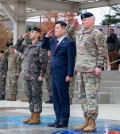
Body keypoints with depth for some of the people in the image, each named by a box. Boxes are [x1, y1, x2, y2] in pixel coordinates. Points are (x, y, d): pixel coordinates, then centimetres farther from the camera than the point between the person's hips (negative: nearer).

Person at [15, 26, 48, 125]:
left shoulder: (40, 46, -9)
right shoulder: (27, 47, 15)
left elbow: (43, 62, -13)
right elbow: (17, 47, 29)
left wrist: (41, 75, -18)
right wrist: (22, 38, 15)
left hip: (36, 76, -8)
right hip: (28, 76, 8)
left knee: (36, 96, -4)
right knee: (30, 96, 11)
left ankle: (37, 117, 1)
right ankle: (32, 116, 18)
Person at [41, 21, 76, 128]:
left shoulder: (69, 43, -11)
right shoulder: (53, 41, 13)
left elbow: (71, 60, -14)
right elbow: (43, 46, 29)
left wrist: (69, 75, -18)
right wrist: (47, 36, 13)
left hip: (62, 75, -8)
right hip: (54, 74, 8)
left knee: (63, 98, 0)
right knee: (55, 98, 11)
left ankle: (64, 120, 7)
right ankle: (58, 119, 18)